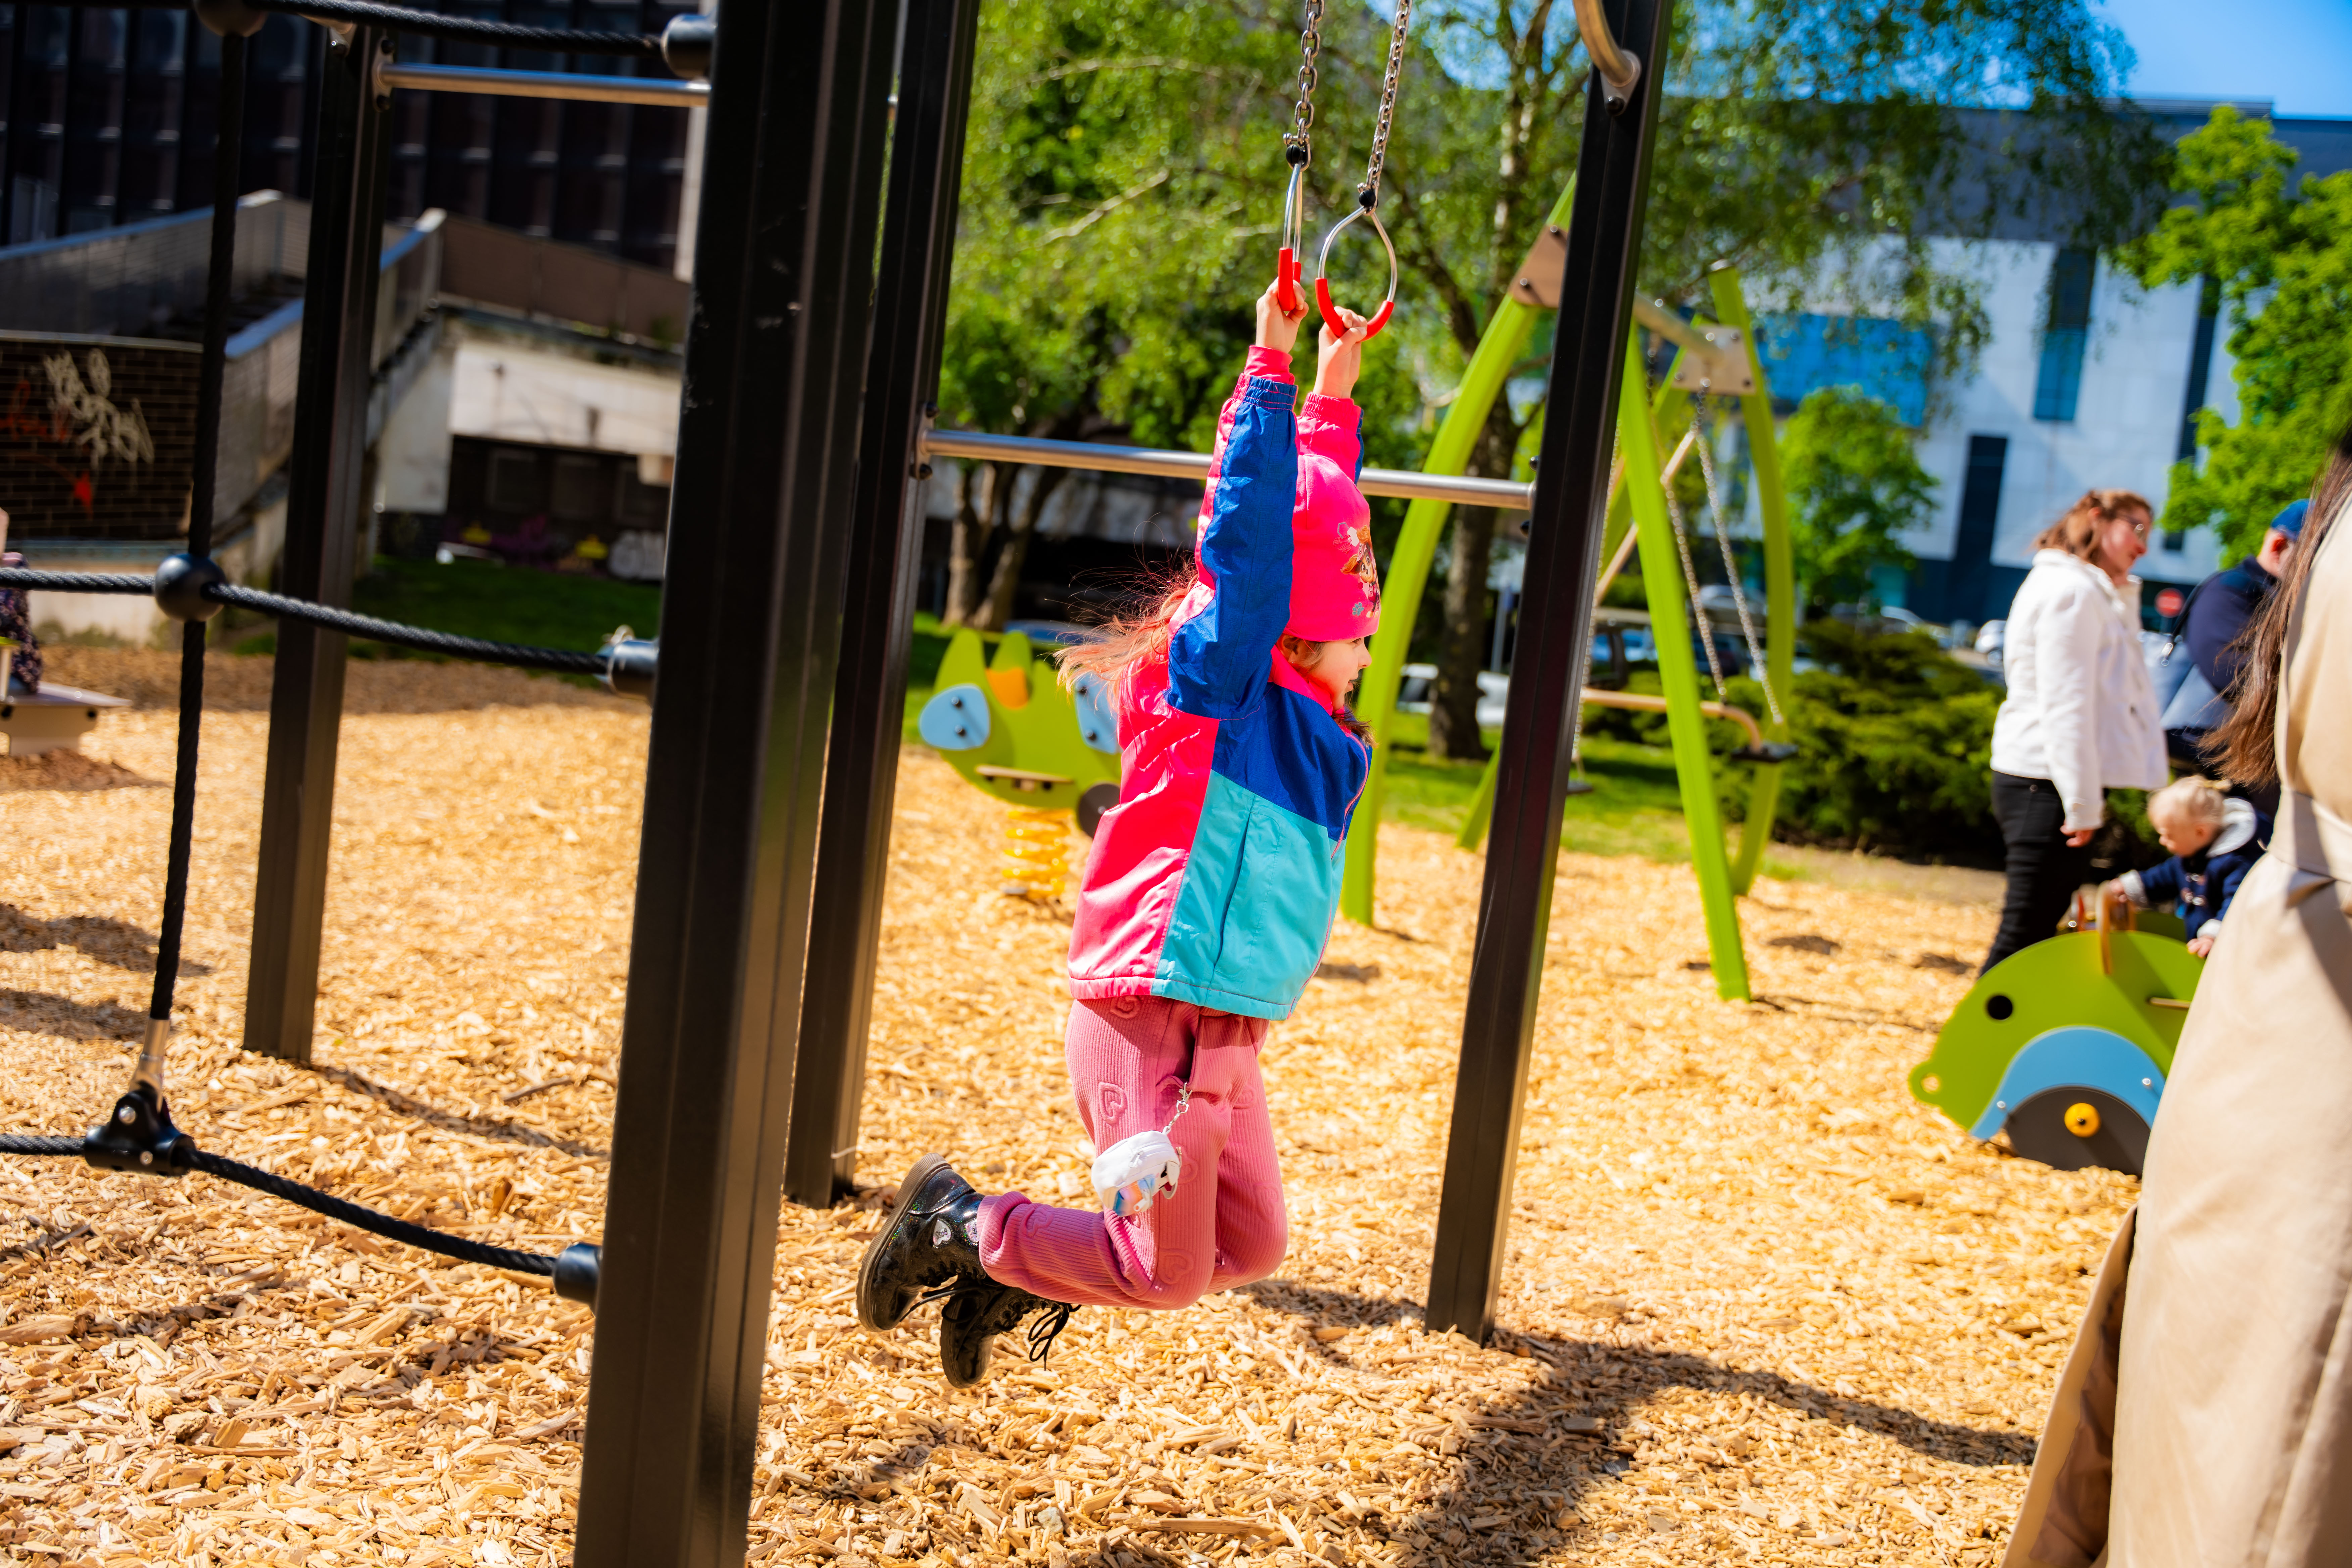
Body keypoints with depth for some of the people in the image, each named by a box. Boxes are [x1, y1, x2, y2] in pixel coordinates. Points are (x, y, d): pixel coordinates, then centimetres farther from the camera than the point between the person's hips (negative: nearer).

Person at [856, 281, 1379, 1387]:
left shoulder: (1302, 711, 11)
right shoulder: (1215, 681, -11)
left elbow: (1320, 517, 21)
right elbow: (1249, 530, -23)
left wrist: (1334, 396, 24)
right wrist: (1269, 369, -21)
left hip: (1218, 1032, 9)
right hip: (1155, 1009, -9)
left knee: (1249, 1244, 11)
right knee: (1163, 1272, -5)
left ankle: (1006, 1278, 22)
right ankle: (956, 1225, 14)